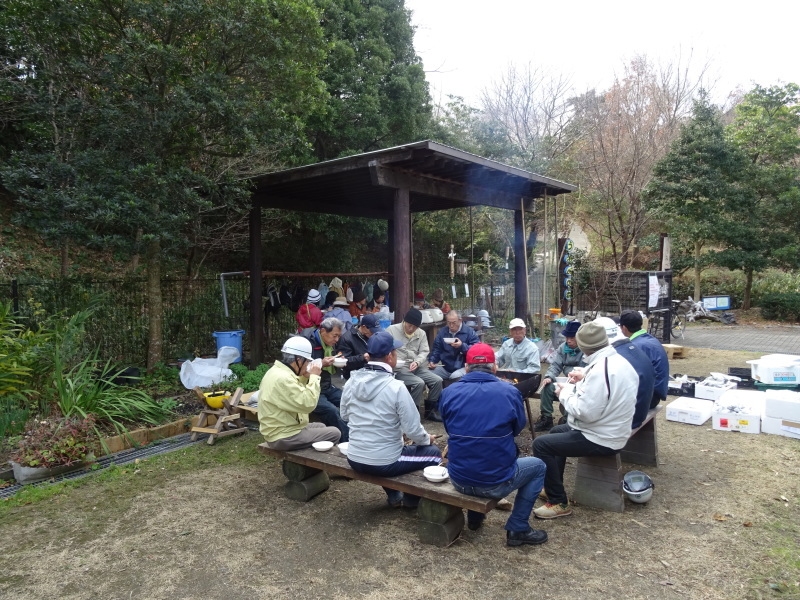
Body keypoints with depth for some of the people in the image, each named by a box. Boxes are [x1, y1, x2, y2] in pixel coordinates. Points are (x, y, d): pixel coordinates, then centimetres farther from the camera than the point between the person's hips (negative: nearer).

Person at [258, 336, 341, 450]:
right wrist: (314, 376, -18)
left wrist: (305, 378, 4)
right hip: (284, 437, -11)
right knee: (335, 433, -5)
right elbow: (308, 404, -29)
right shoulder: (282, 379, -26)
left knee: (321, 427, 25)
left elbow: (298, 395, 18)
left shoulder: (277, 371, 7)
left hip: (280, 429, 11)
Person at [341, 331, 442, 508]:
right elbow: (413, 430, -16)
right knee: (434, 453, 15)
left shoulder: (351, 382, -4)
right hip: (384, 463, -6)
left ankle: (394, 495, 37)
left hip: (354, 459, 6)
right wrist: (427, 439, 5)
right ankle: (411, 498, 30)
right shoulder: (396, 387, -20)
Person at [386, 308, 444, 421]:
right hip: (398, 368, -6)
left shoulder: (421, 333, 10)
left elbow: (424, 352, 5)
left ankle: (430, 411, 6)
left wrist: (417, 362, -16)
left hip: (416, 368, 6)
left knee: (437, 380, -10)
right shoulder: (391, 330, -4)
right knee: (419, 383, -28)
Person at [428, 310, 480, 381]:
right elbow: (437, 349, 16)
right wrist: (432, 361, -1)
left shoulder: (469, 331, -1)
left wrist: (462, 346, -22)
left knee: (455, 376, -35)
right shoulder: (442, 332, 13)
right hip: (445, 368, 4)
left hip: (463, 367, -4)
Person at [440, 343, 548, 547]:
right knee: (538, 466, 25)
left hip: (458, 480, 3)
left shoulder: (449, 392, -5)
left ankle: (474, 515, 40)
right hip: (497, 482, -3)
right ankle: (517, 529, 19)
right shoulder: (510, 392, -10)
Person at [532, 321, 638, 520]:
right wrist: (584, 380, 13)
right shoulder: (619, 361, 3)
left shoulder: (599, 369, -29)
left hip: (601, 439, -11)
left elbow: (585, 412, -30)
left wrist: (565, 393, -14)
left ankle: (558, 502, 0)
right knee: (556, 431, 26)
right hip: (611, 431, 11)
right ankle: (553, 486, 35)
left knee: (541, 444, -10)